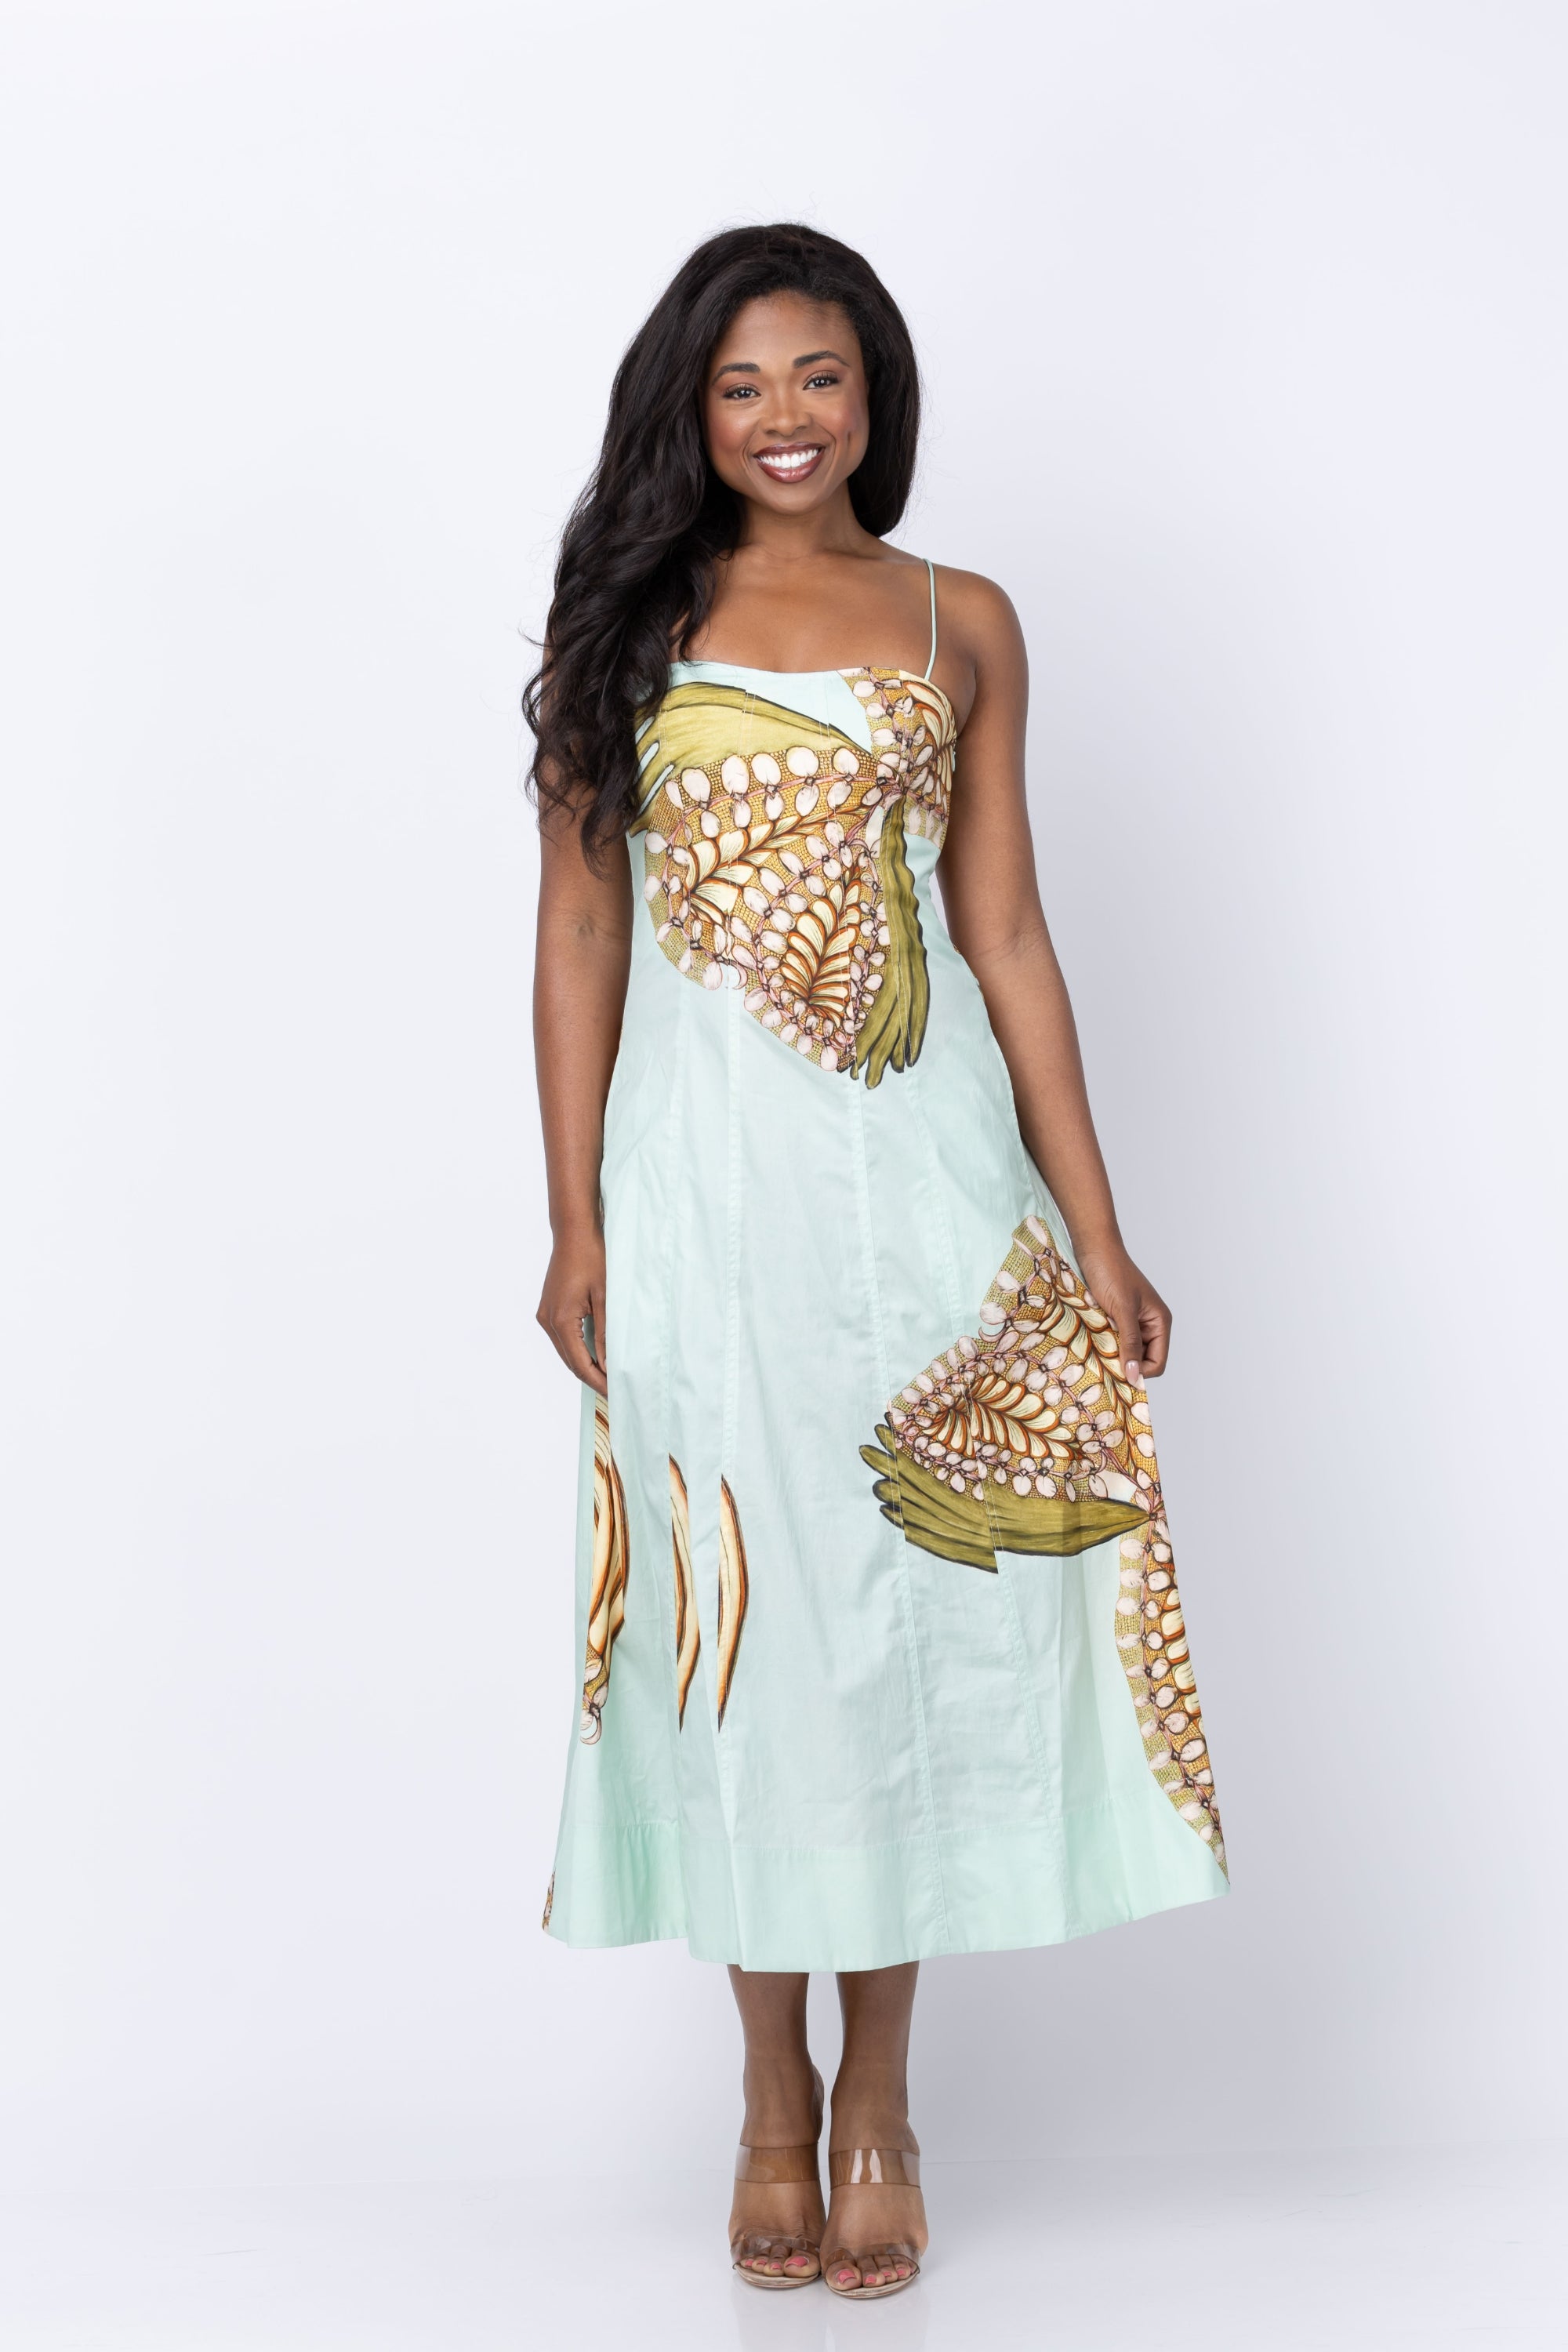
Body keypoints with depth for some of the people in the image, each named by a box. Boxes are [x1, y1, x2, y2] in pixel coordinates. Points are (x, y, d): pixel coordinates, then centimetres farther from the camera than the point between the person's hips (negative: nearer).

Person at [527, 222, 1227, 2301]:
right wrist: (576, 1225, -4)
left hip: (922, 1158, 1)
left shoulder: (963, 625, 9)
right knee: (740, 1599, 5)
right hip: (704, 1165, -1)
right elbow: (580, 928, 3)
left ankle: (880, 2090, 22)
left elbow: (1006, 936, 7)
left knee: (913, 1605, 4)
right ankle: (772, 2090, 22)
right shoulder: (633, 617, 7)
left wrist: (1094, 1228, 3)